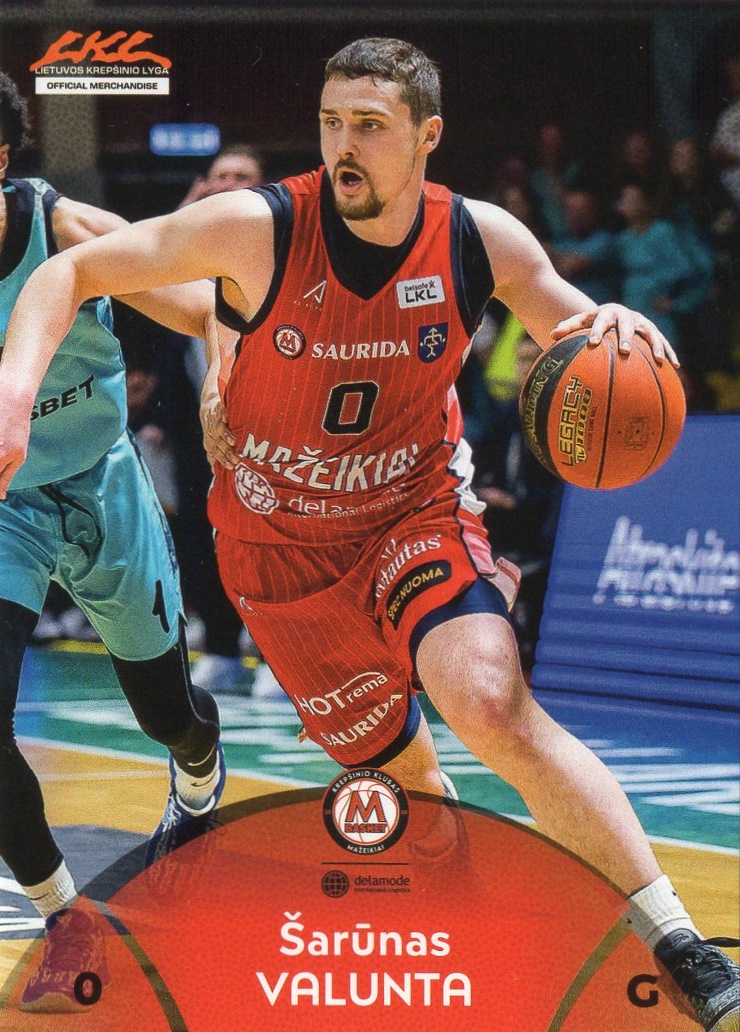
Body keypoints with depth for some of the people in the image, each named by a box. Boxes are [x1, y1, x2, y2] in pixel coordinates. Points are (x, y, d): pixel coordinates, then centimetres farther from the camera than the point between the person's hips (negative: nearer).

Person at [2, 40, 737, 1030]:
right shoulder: (258, 229, -19)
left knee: (492, 706, -28)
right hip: (280, 552, 1)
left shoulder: (482, 242, -12)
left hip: (415, 517, -1)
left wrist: (616, 326, -22)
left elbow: (582, 340, 4)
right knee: (402, 770, 9)